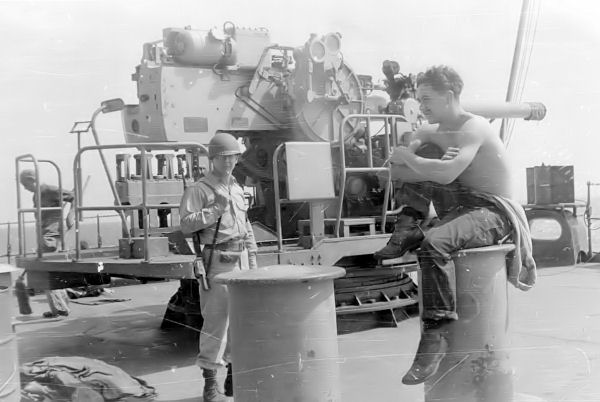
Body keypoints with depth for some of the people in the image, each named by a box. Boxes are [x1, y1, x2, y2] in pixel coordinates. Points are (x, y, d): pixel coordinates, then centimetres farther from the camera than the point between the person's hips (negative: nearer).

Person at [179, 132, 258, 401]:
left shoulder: (237, 189, 17)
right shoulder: (198, 190, -5)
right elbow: (186, 223, -16)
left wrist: (253, 262, 16)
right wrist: (216, 209, -20)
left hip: (240, 260, 7)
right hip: (216, 261, -7)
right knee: (216, 321, -7)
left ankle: (234, 378, 19)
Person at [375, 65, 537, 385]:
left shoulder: (472, 128, -14)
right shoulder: (430, 133, 11)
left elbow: (447, 173, -30)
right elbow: (396, 172, 0)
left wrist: (409, 159, -15)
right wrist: (426, 165, -19)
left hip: (493, 212, -8)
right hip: (461, 205, 8)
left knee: (433, 243, -35)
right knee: (425, 151, -2)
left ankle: (437, 333, -28)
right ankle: (409, 228, -4)